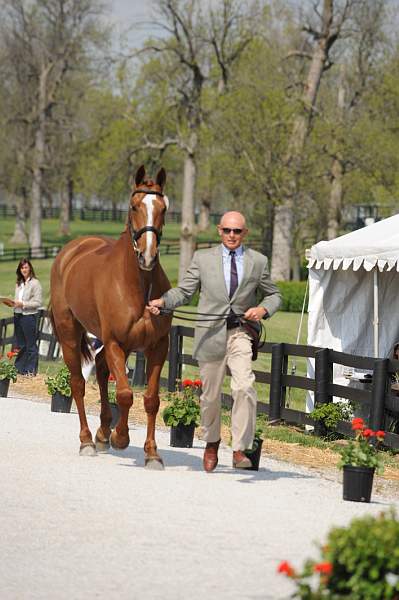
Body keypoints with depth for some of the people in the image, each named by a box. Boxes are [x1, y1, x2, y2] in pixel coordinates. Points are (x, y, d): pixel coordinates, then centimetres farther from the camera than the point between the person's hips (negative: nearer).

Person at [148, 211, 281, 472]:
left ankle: (240, 450, -16)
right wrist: (162, 302, -12)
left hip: (241, 333, -1)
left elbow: (274, 294, 15)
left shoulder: (258, 261, 7)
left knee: (244, 387, -20)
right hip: (210, 333, 1)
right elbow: (184, 291, 6)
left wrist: (263, 309, -6)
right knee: (211, 394, 10)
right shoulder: (203, 258, 6)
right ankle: (212, 442, 34)